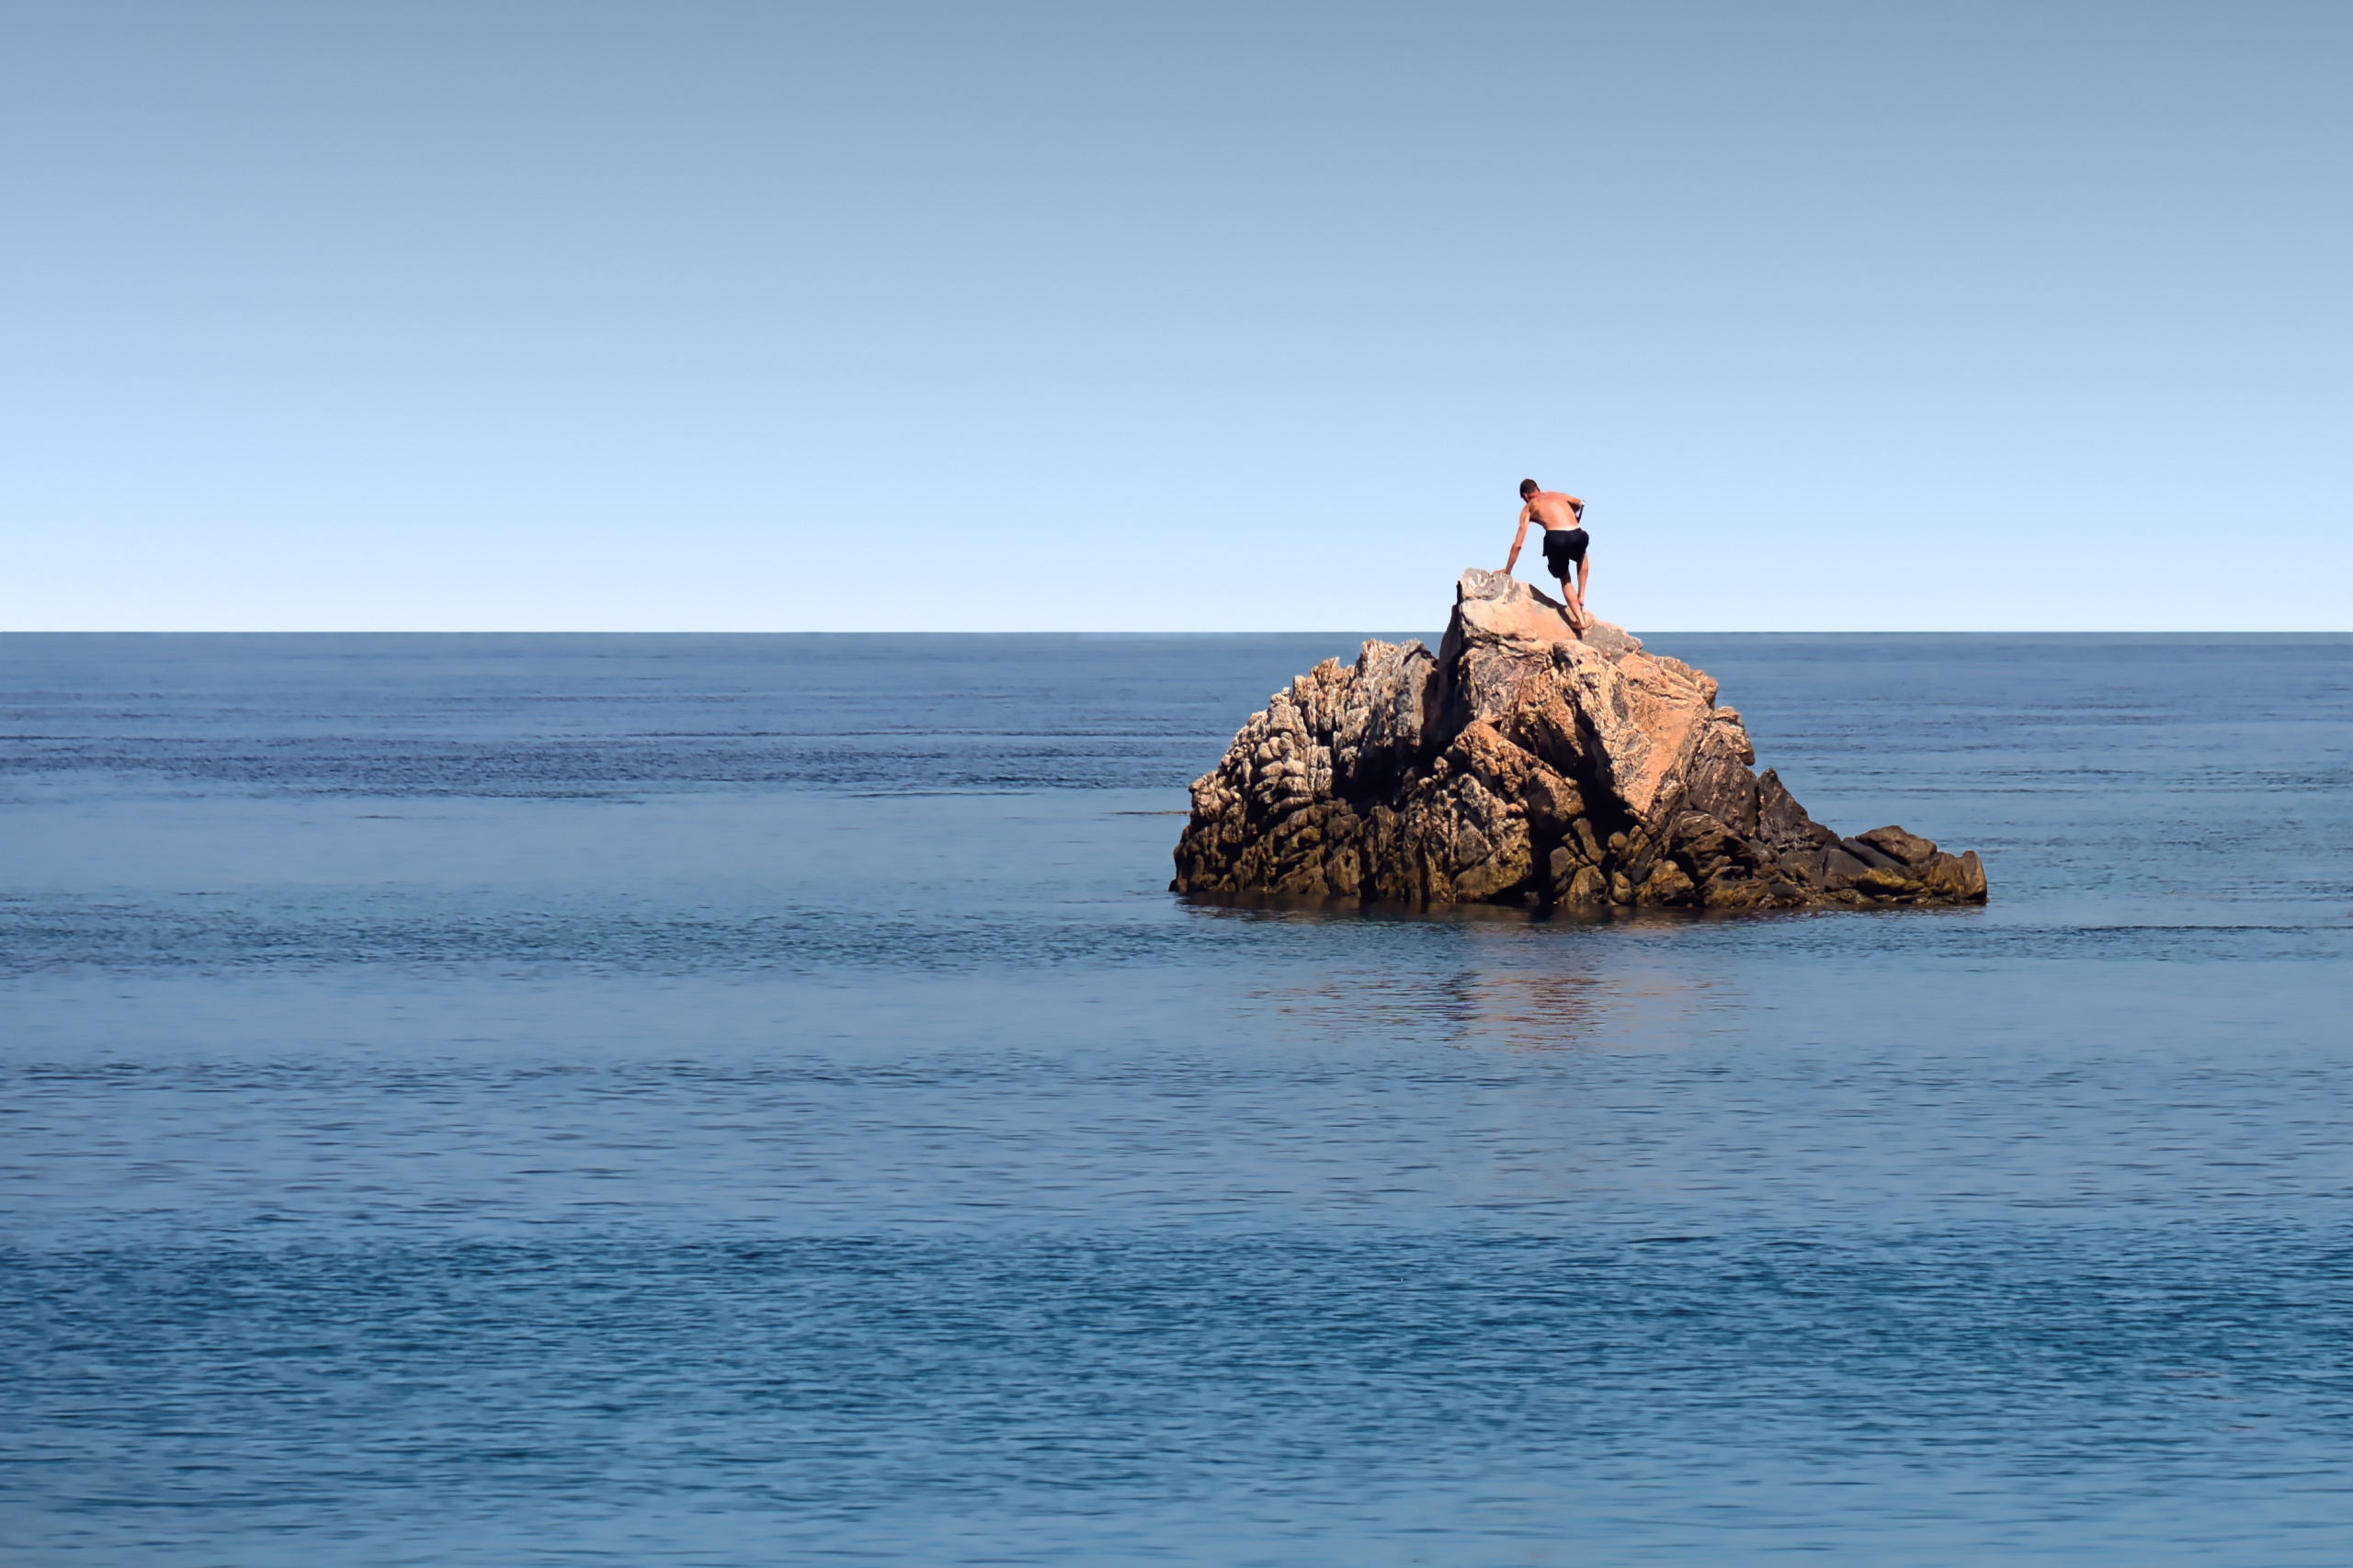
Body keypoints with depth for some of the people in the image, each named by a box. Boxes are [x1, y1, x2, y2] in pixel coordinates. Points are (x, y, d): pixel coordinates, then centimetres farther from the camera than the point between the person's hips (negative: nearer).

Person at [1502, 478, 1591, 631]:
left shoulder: (1529, 507, 20)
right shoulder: (1555, 494, 29)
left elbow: (1518, 544, 17)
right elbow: (1580, 503, 49)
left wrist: (1507, 570, 25)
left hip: (1555, 539, -3)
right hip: (1578, 536, 3)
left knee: (1564, 580, 23)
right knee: (1582, 558, 40)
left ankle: (1580, 619, 11)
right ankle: (1581, 597, 27)